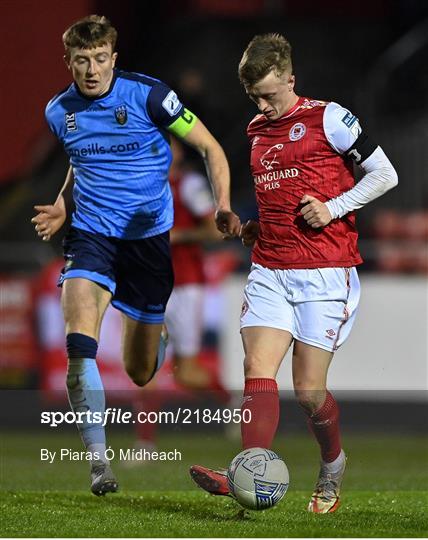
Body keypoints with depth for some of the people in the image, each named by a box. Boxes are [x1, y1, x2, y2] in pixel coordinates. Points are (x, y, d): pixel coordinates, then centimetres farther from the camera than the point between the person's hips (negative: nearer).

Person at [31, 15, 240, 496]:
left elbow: (209, 148, -4)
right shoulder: (58, 112, 3)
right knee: (79, 338, -26)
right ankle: (97, 460, -22)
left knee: (139, 372, 6)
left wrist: (223, 206, -18)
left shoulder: (148, 95, -10)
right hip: (91, 235, 2)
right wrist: (62, 206, 9)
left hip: (148, 236, -2)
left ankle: (157, 343, 47)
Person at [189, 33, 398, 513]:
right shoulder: (255, 131, 16)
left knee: (309, 391, -4)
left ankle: (332, 466, 24)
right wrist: (252, 226, 14)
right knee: (258, 372, -14)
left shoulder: (327, 118, -3)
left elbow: (385, 174, -2)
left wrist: (333, 208, -12)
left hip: (324, 274, -5)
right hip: (269, 271, 5)